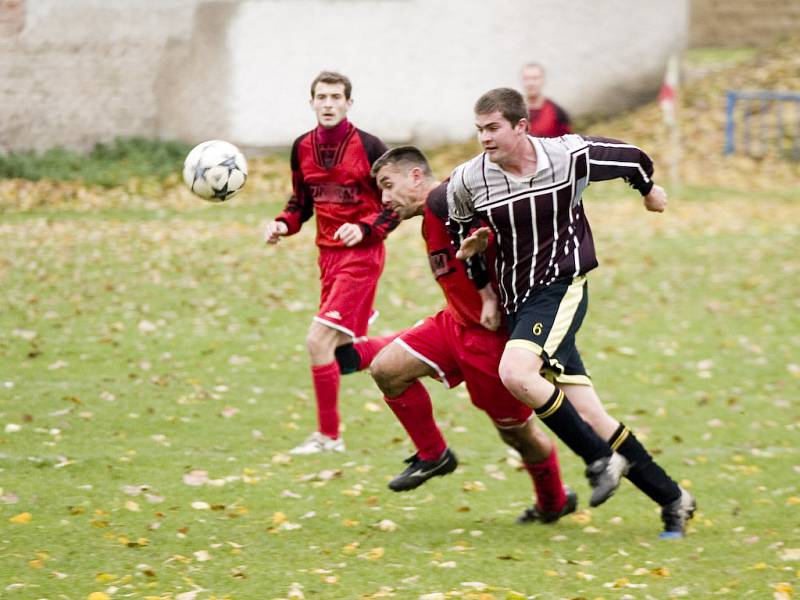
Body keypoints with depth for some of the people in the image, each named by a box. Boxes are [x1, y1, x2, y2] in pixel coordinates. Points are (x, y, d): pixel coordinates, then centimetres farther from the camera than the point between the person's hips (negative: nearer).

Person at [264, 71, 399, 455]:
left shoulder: (368, 147, -13)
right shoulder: (302, 148, 4)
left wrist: (365, 229, -23)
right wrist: (283, 224, -3)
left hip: (361, 253, -7)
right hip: (328, 252, 7)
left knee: (319, 340, -15)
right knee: (347, 345, 16)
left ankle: (328, 436, -7)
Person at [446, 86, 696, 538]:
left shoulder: (570, 156, -10)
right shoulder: (467, 182, -3)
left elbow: (632, 159, 11)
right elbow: (463, 238, 17)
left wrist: (649, 190, 29)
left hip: (562, 287, -4)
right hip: (517, 302, 4)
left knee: (515, 372, -30)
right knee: (590, 416, -1)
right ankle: (672, 498, 10)